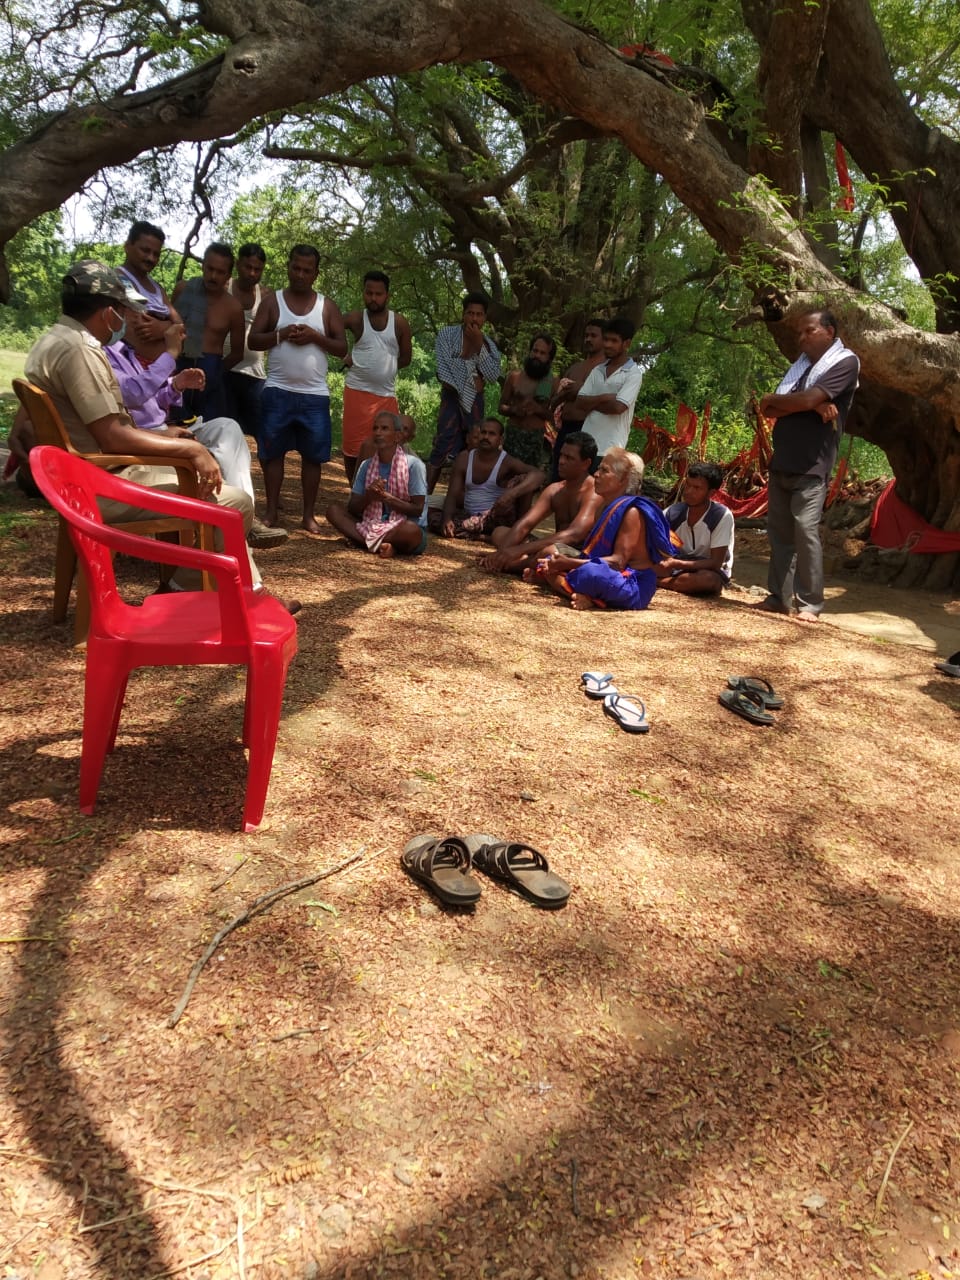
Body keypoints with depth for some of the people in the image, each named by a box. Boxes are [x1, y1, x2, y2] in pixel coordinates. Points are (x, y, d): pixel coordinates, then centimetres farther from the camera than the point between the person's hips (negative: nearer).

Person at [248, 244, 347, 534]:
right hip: (278, 391, 0)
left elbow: (342, 348, 5)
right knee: (272, 451, 1)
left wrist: (315, 336, -12)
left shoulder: (328, 306, 9)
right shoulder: (272, 301, 8)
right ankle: (272, 511, 10)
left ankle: (309, 515, 9)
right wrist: (281, 334, -14)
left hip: (315, 394, 0)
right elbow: (253, 341, 3)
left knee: (313, 455, 1)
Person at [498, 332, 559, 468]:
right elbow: (501, 406, 9)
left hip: (536, 437, 0)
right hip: (512, 434, 0)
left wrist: (539, 409, -15)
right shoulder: (514, 377, 5)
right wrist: (513, 410, -12)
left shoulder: (554, 382, 2)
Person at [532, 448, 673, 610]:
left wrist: (570, 563, -22)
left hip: (632, 586, -10)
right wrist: (563, 562, -5)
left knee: (591, 573, -41)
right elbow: (593, 553, 12)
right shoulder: (608, 508, 14)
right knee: (548, 563, 5)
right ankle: (585, 597, -16)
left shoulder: (632, 512, -14)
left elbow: (618, 561, -21)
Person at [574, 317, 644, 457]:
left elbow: (617, 407, -17)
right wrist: (602, 398, -11)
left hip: (610, 447, -6)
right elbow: (579, 402, 6)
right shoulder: (597, 371, 14)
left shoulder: (634, 373, -5)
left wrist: (591, 402, -2)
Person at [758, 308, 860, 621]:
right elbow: (769, 411, 5)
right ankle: (780, 596, 10)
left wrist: (773, 400, 0)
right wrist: (813, 405, -10)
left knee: (805, 530, -13)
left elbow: (808, 399, -18)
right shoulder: (800, 364, 18)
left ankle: (810, 603, -8)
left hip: (811, 466, -7)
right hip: (781, 462, 7)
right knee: (779, 531, 5)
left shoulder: (845, 362, -2)